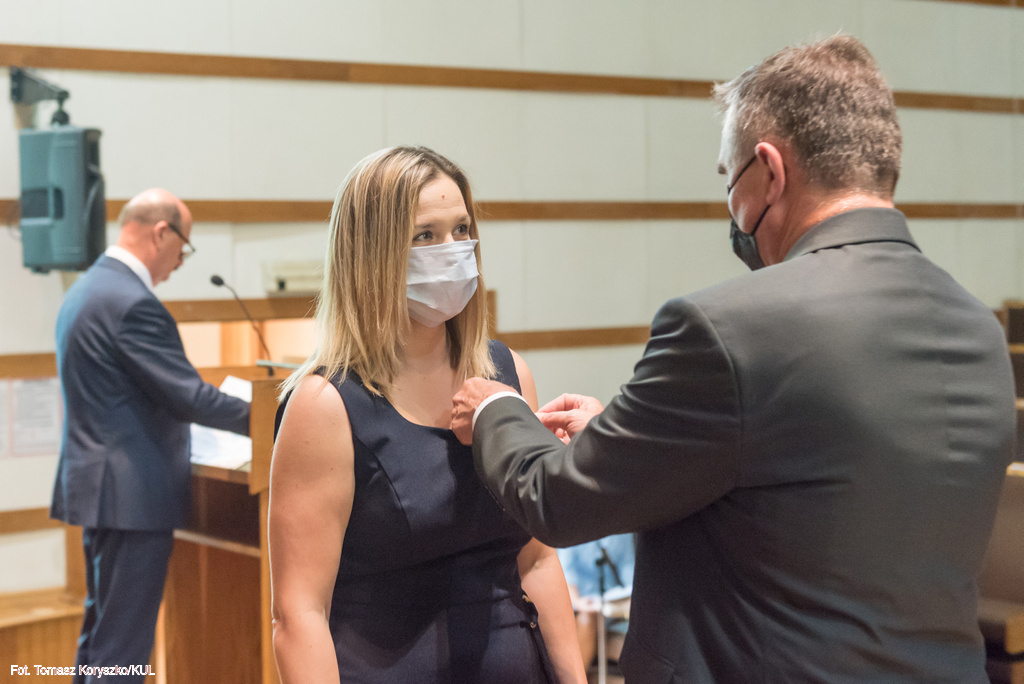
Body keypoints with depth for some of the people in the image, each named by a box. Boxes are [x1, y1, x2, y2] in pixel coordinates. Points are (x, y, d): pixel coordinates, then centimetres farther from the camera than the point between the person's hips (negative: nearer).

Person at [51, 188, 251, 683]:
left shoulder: (86, 289, 13)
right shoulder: (133, 303, -19)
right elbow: (187, 395, -20)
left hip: (99, 487, 11)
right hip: (133, 493, -11)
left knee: (101, 630, 18)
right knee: (123, 644, -5)